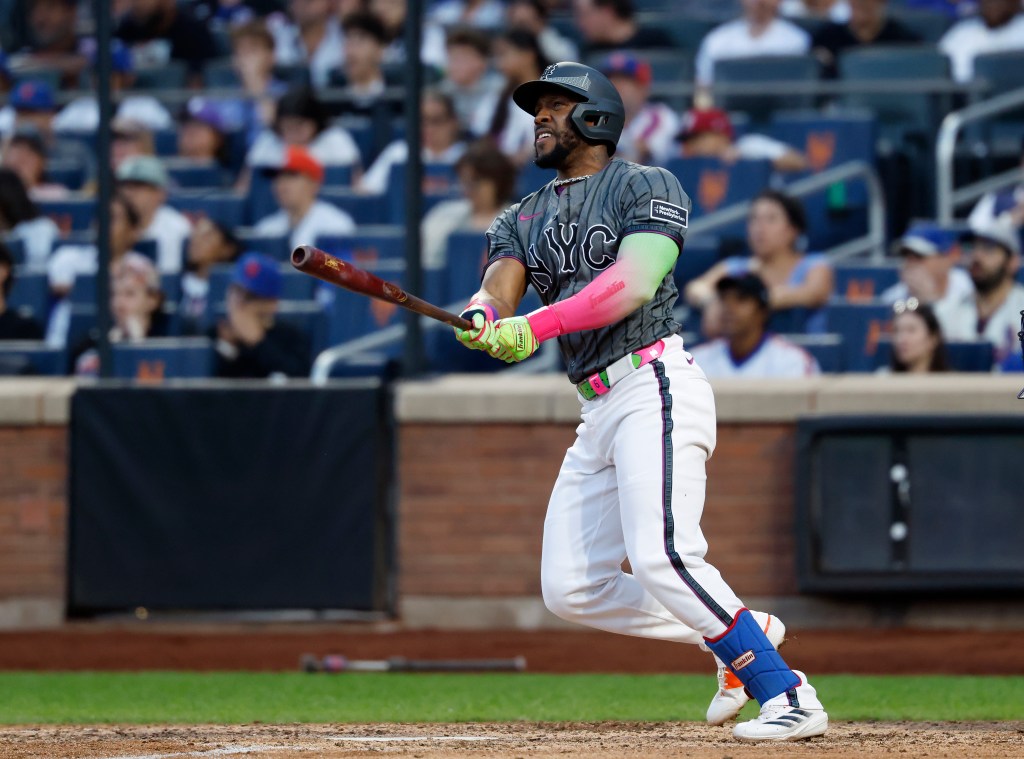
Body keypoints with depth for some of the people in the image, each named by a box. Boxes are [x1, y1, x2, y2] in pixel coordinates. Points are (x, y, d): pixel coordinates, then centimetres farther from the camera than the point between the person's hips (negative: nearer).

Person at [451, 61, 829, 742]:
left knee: (661, 558, -25)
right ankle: (739, 637, 15)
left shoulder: (647, 187, 0)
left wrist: (535, 326, -28)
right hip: (599, 414, 8)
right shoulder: (523, 219, 21)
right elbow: (500, 284, 1)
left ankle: (789, 697, -23)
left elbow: (632, 284, -17)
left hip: (655, 387, -8)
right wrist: (482, 317, -24)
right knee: (572, 589, 4)